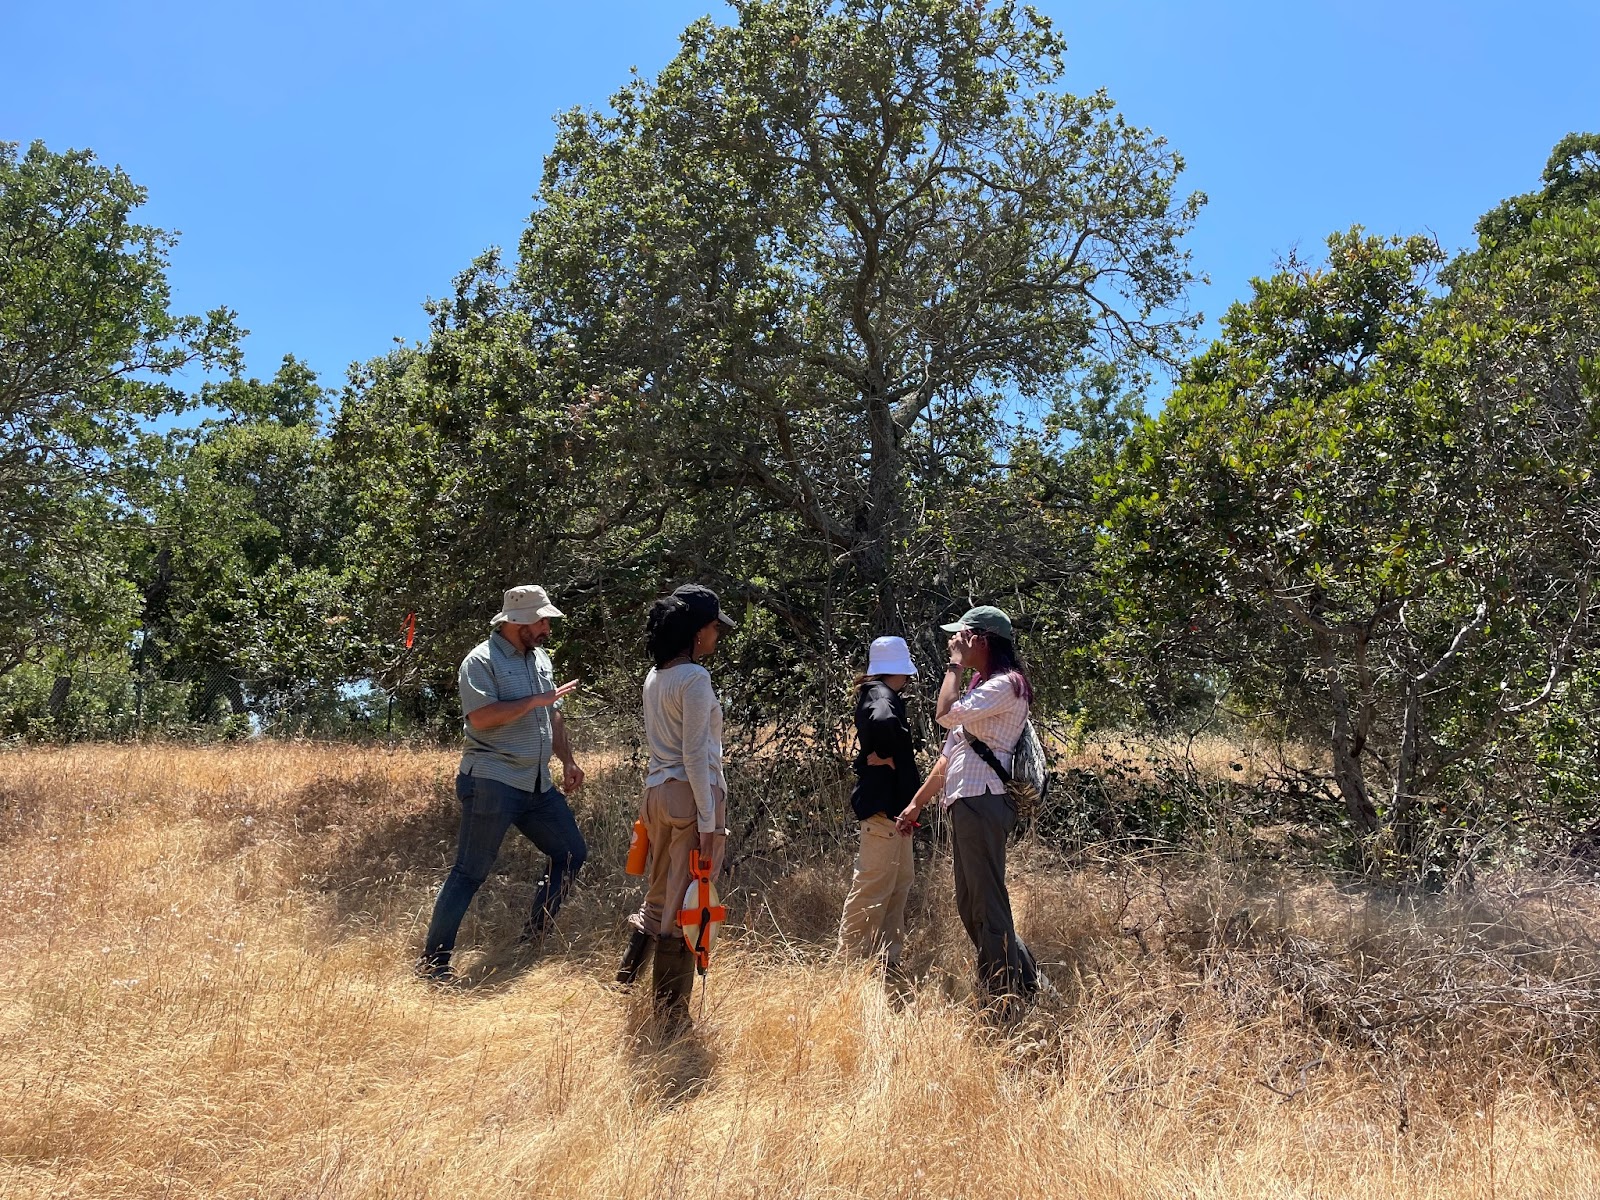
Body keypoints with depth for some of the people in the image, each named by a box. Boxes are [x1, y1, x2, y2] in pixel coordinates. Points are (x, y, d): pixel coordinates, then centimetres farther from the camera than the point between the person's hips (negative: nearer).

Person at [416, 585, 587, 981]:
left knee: (572, 853, 12)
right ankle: (433, 961, 4)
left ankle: (535, 936, 27)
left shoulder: (540, 659, 15)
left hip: (537, 785, 8)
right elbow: (481, 717, -23)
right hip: (491, 783, -8)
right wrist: (536, 700, -18)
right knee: (470, 873, -5)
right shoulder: (481, 661, -10)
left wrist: (568, 760, 15)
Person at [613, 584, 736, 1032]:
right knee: (684, 908, 1)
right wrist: (708, 821, -15)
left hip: (656, 790, 8)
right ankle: (671, 1011, 10)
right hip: (691, 793, -8)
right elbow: (696, 754, -17)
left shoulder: (655, 676, 11)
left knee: (658, 894, 23)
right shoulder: (695, 678, -14)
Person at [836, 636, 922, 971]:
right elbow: (883, 723, -39)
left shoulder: (875, 693, 14)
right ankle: (850, 957, 5)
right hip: (883, 802, -11)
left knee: (901, 880, 16)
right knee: (874, 885, -4)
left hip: (892, 802, 11)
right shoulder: (882, 697, -17)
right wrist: (888, 758, -23)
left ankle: (886, 956, 23)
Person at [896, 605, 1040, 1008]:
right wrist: (917, 802, 22)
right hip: (963, 804, 10)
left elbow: (946, 714, -22)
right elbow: (950, 754, 23)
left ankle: (1008, 998, 0)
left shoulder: (1006, 684, -8)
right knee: (969, 904, 14)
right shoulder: (981, 686, 22)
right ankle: (1022, 982, 23)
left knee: (987, 904, -7)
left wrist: (956, 665, -10)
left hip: (982, 804, -10)